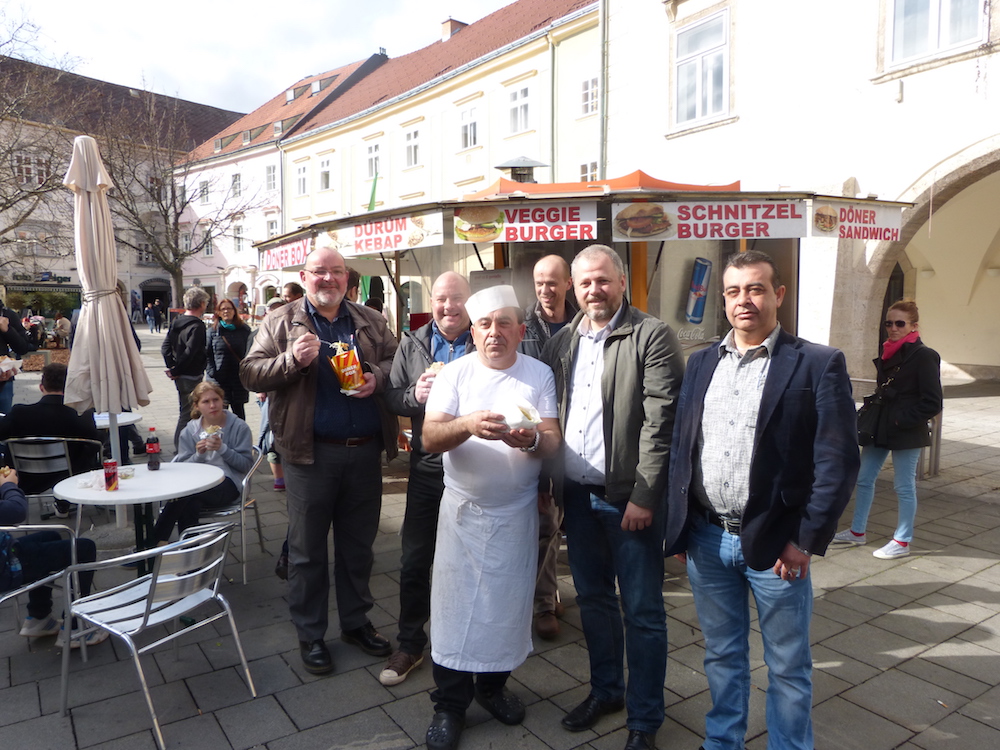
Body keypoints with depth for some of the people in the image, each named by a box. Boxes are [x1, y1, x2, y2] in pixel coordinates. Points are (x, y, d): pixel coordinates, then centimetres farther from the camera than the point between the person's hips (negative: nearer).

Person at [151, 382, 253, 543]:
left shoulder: (239, 427, 4)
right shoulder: (189, 431, 13)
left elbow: (246, 465, -3)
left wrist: (222, 449, -17)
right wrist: (198, 454, -12)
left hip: (228, 483, -3)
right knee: (190, 504, -36)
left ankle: (157, 540, -19)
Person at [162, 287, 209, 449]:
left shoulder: (176, 321, 9)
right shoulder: (197, 326, -18)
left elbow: (165, 347, 8)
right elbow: (189, 352, -25)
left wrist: (172, 367, 5)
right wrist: (176, 371, -13)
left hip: (181, 376, 9)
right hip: (192, 376, -9)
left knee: (185, 412, 20)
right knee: (188, 414, -1)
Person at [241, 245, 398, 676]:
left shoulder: (370, 322, 11)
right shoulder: (281, 322, 3)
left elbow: (396, 361, 12)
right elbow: (250, 374, -3)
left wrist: (377, 377, -9)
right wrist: (292, 359, -20)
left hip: (365, 450, 3)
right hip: (311, 451, -3)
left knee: (359, 544, 16)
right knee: (307, 549, 9)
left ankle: (356, 622, 33)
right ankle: (310, 635, 25)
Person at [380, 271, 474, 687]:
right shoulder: (412, 344, 5)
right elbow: (392, 399, 2)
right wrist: (415, 395, -18)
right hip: (426, 467, 2)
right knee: (414, 562, 11)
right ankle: (410, 643, 31)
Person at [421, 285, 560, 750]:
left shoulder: (539, 375, -1)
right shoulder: (455, 373, -3)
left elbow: (552, 441, -8)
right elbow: (430, 438, -14)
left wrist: (531, 439, -31)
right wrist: (468, 425, -34)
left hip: (517, 512, 1)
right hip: (463, 510, -1)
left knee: (507, 604, 11)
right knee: (454, 604, 4)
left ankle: (493, 685, 34)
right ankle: (450, 704, 21)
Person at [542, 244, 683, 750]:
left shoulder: (652, 337, -9)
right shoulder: (561, 343, 9)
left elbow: (660, 422, -14)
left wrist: (643, 496, -17)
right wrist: (549, 482, 6)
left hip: (629, 498, -5)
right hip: (577, 494, 6)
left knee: (642, 612, 6)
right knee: (592, 599, 19)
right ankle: (605, 690, 39)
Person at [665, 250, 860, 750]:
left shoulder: (819, 365, -7)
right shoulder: (701, 363, 7)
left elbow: (837, 461, -10)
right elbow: (681, 447, 8)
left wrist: (806, 540, -13)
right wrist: (676, 526, 5)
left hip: (774, 544, -4)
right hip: (705, 540, 4)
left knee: (788, 667, 13)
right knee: (721, 656, 21)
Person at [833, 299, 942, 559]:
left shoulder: (924, 356, -12)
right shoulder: (888, 354, 10)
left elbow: (932, 404, -14)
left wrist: (902, 420, -15)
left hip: (906, 433, -8)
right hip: (880, 428, 8)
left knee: (904, 487, 4)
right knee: (864, 479, 13)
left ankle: (902, 542, 17)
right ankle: (857, 531, 27)